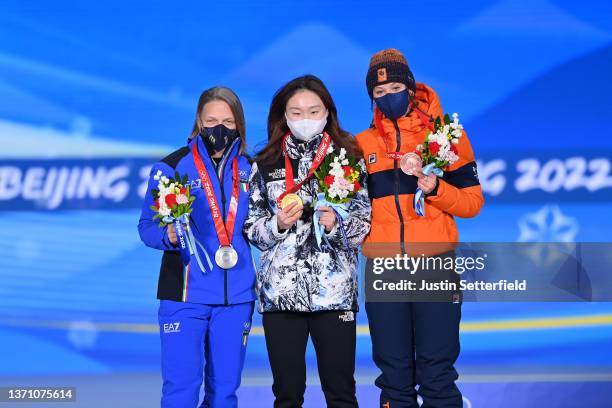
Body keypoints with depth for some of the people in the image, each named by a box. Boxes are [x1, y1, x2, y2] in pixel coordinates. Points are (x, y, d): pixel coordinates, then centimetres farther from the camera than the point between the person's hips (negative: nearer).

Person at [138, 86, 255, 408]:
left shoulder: (248, 170, 10)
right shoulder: (171, 166, -2)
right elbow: (147, 226, -3)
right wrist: (169, 235, -23)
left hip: (236, 296, 4)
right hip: (185, 294, -3)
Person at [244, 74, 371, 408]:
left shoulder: (348, 159, 5)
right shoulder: (266, 164, 9)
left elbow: (365, 224, 3)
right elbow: (251, 227, 9)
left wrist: (336, 225, -16)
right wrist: (278, 224, -10)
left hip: (334, 290, -1)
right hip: (280, 291, 2)